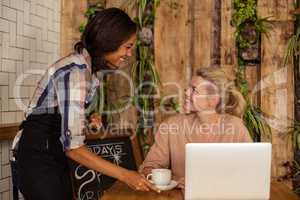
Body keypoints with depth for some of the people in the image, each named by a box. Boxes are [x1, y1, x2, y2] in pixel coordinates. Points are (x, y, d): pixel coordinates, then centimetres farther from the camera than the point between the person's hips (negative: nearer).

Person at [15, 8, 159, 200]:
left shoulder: (86, 65, 4)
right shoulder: (75, 72, -26)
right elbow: (72, 146, -29)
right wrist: (124, 175, -27)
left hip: (54, 153, 9)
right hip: (40, 156, -9)